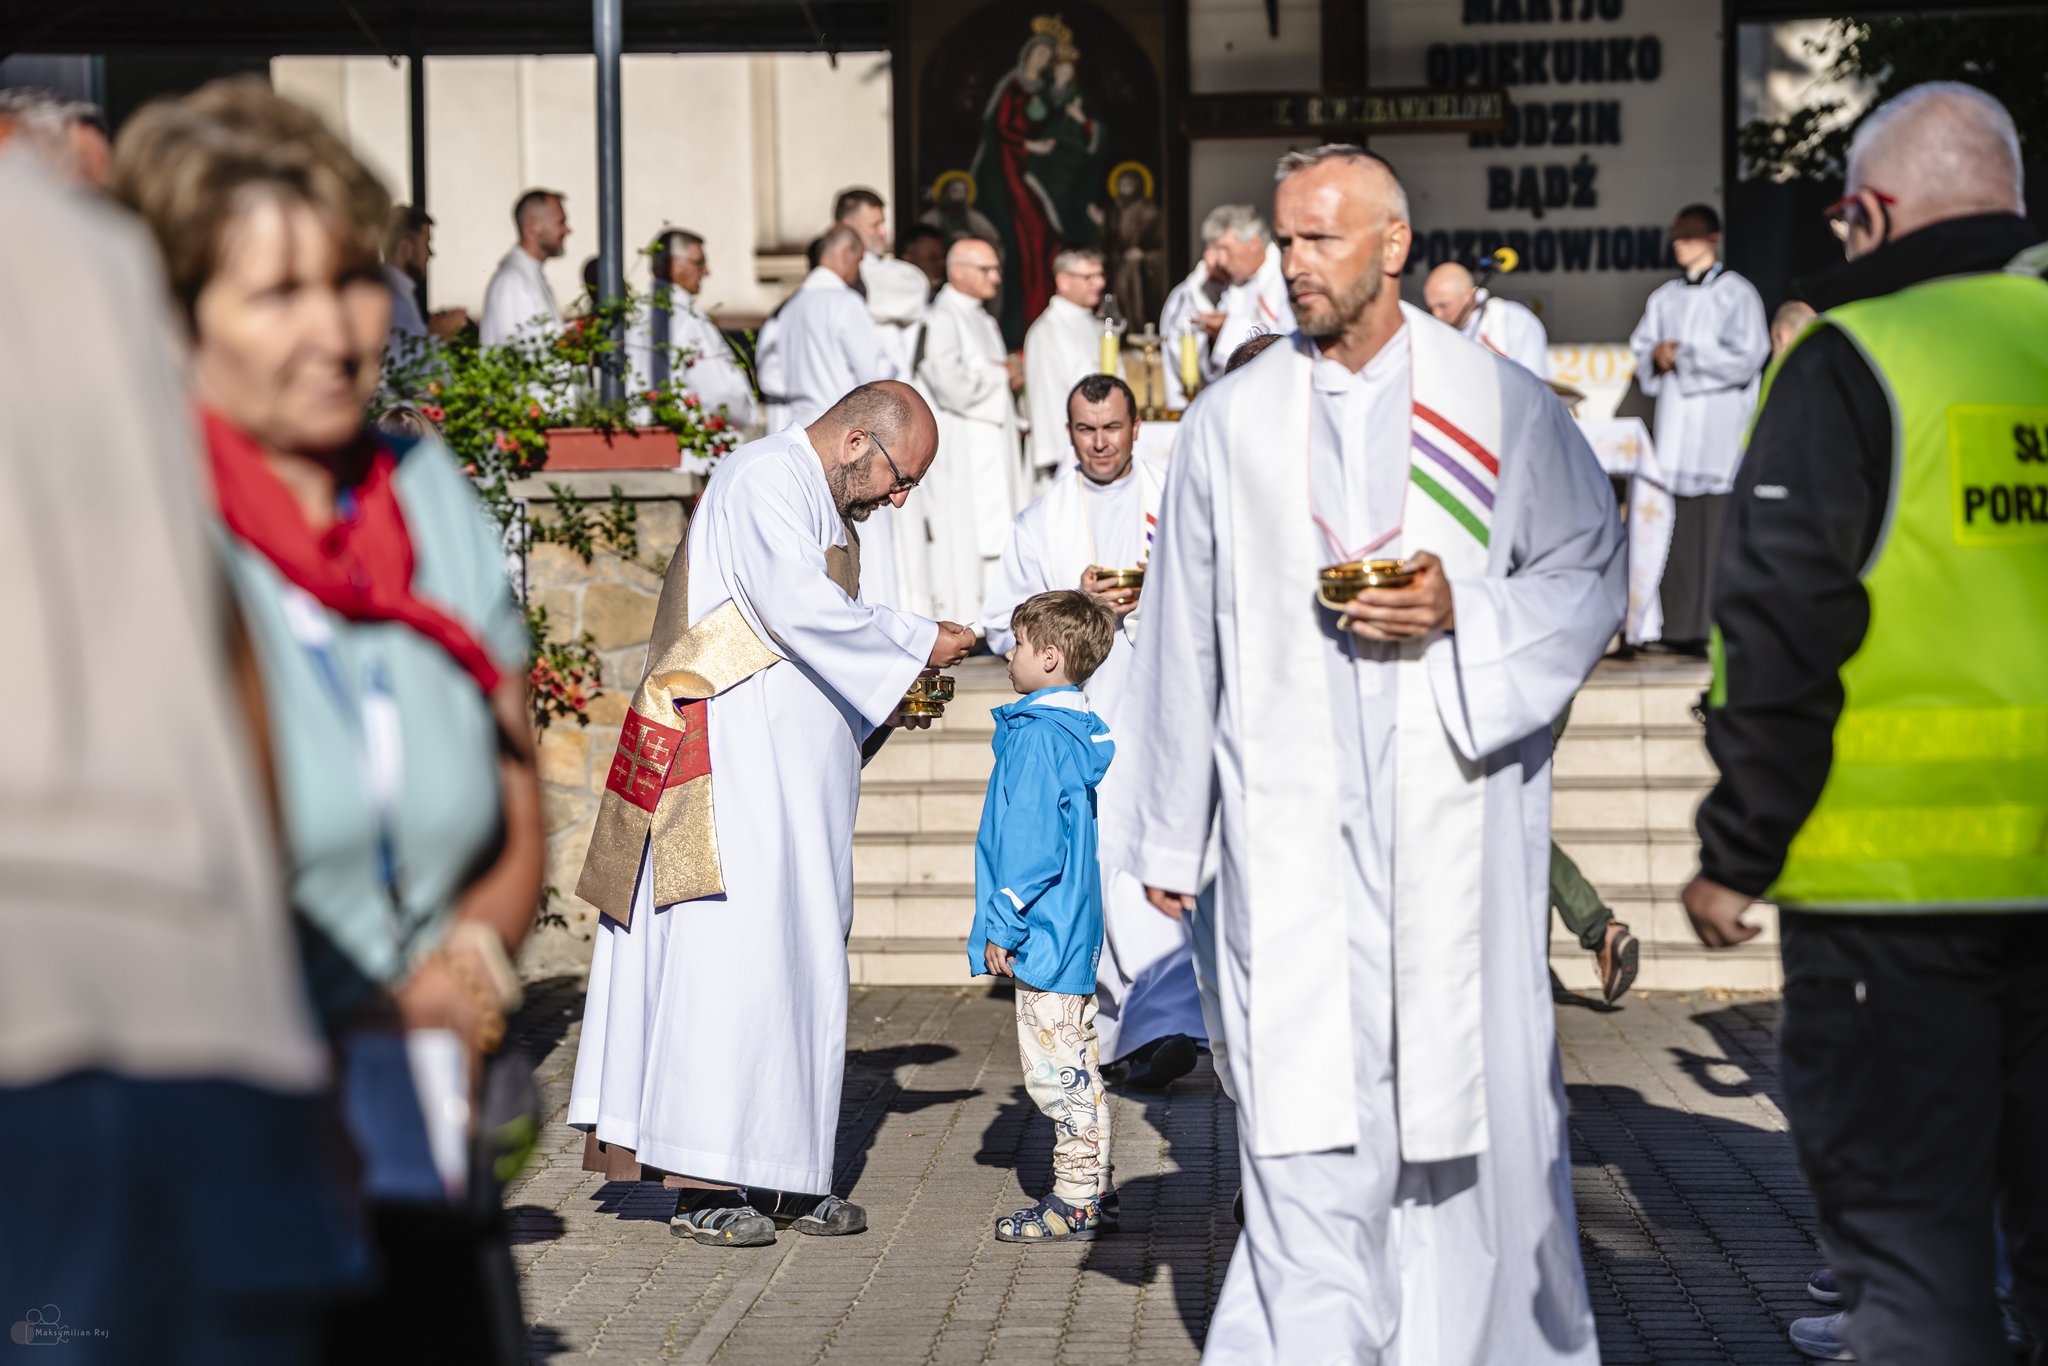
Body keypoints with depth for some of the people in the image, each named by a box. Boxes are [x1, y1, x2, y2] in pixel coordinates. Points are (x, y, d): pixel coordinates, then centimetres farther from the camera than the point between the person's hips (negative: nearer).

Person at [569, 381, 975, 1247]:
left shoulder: (826, 506, 20)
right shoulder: (762, 478, -11)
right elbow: (799, 608, -22)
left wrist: (896, 680, 9)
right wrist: (915, 642, -13)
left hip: (796, 778, 10)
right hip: (734, 770, -10)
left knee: (799, 962, 9)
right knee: (728, 956, -10)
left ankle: (781, 1176, 14)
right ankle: (701, 1185, -7)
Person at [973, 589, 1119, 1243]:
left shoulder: (1038, 737, -18)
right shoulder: (1078, 731, 12)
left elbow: (1032, 842, -21)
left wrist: (1003, 924, -15)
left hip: (1044, 936, -10)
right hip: (1071, 931, 10)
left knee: (1056, 1066, -5)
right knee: (1075, 1064, 15)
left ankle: (1075, 1201, 0)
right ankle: (1088, 1191, 22)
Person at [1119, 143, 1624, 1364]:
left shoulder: (1504, 405, 3)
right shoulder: (1232, 420, 7)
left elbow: (1592, 577, 7)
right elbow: (1183, 636, 10)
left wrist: (1464, 613, -13)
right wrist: (1169, 835, 11)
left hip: (1457, 810, 0)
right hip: (1295, 825, 1)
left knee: (1472, 1087, 5)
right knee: (1308, 1118, -5)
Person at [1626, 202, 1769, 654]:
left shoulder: (1737, 293, 1)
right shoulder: (1664, 298, 17)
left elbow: (1746, 358, -7)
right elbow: (1640, 352, 18)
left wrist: (1683, 354, -8)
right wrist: (1656, 358, -5)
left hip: (1721, 425, -5)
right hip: (1676, 424, 5)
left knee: (1717, 526, -10)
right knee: (1677, 527, -1)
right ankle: (1681, 627, 2)